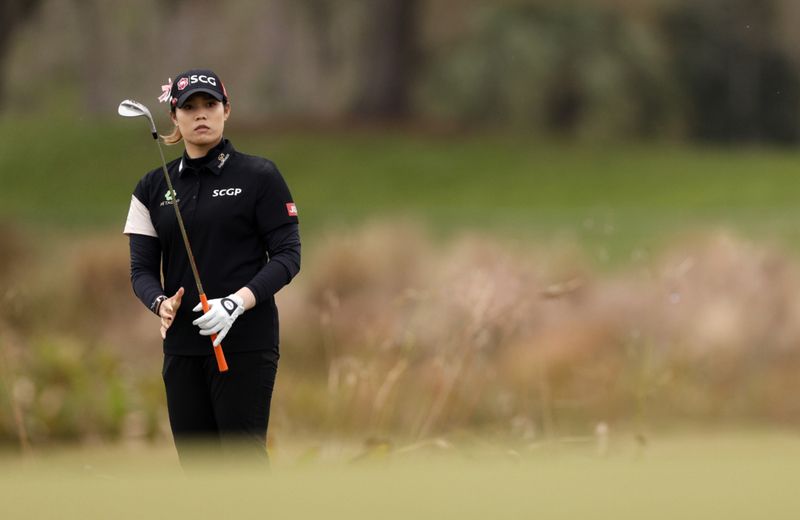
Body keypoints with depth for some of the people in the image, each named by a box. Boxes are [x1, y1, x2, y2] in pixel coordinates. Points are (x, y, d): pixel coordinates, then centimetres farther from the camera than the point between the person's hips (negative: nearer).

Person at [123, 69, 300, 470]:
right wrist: (161, 302, -14)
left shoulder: (259, 177, -1)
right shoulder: (154, 187, 11)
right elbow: (142, 268, 9)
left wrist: (238, 301, -19)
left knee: (244, 459, -10)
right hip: (183, 346, 4)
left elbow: (288, 254, -4)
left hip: (246, 343, -4)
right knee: (196, 463, 5)